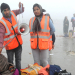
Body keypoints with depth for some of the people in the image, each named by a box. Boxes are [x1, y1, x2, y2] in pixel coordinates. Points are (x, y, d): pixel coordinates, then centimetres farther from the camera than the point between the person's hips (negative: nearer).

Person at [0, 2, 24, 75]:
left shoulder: (13, 13, -2)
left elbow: (21, 11, 14)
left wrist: (21, 6, -10)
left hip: (18, 43, 5)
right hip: (9, 45, -5)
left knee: (18, 60, 14)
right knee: (10, 62, 5)